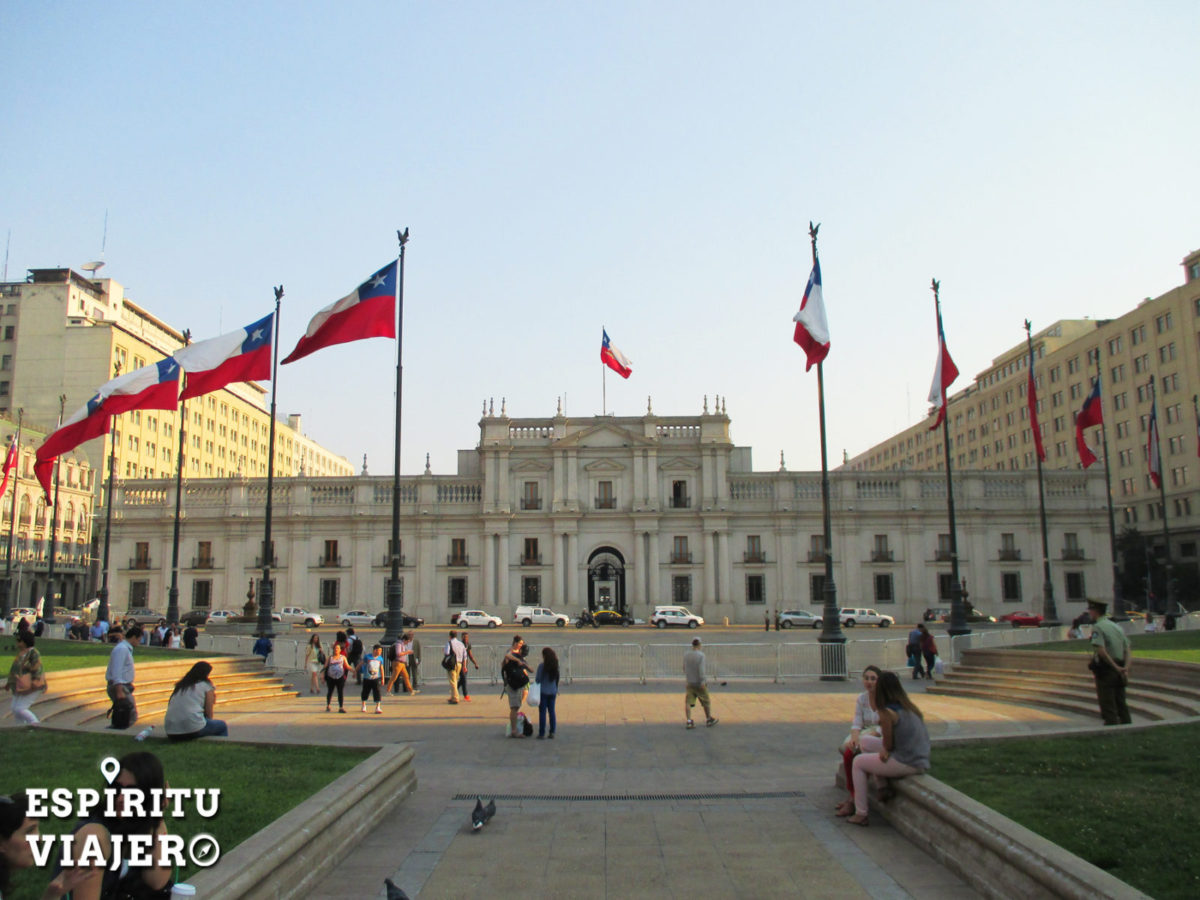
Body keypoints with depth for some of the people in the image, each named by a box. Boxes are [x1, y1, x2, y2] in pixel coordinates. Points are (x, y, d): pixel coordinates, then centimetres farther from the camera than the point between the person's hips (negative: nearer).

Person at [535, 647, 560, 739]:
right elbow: (557, 679, 9)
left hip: (543, 692, -4)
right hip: (553, 692, 4)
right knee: (552, 712, 10)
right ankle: (552, 732, 11)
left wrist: (535, 678, 10)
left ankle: (542, 733, 4)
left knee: (542, 712, 2)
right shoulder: (555, 665, 1)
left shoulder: (542, 665, -14)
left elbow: (538, 679, -12)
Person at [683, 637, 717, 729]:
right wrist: (703, 682, -18)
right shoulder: (700, 655, -12)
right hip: (699, 683, -4)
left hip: (689, 682, 4)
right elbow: (701, 669, -19)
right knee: (706, 701, 12)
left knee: (688, 702, 1)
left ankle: (689, 721, -9)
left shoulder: (686, 655, 5)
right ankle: (709, 719, 24)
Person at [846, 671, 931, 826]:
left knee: (858, 762, 12)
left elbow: (888, 745, -11)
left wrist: (884, 750, 10)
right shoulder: (911, 707, 7)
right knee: (864, 741, 18)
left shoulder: (887, 712, -17)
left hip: (906, 764, -8)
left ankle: (861, 814, 12)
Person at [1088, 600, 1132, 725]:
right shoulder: (1117, 626, 14)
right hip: (1119, 673, 7)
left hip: (1105, 671, -7)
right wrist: (1126, 668, -4)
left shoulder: (1097, 627, -11)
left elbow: (1101, 650, -24)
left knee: (1108, 708, -2)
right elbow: (1128, 650, 8)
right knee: (1121, 706, 14)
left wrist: (1116, 667, -18)